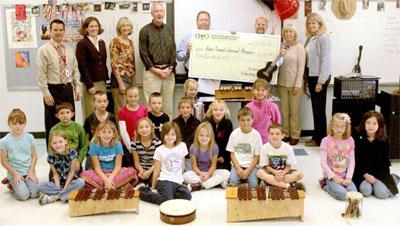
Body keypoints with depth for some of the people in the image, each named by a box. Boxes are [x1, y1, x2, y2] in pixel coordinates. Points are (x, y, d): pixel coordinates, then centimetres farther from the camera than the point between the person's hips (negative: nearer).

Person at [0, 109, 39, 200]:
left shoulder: (29, 137, 1)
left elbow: (34, 156, 4)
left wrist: (31, 172, -7)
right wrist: (15, 173, -11)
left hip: (28, 172, 2)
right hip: (14, 172, -2)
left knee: (35, 194, -15)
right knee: (24, 195, -18)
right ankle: (12, 184, 13)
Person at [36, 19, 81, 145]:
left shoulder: (69, 50, 12)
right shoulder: (44, 50, -5)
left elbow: (75, 70, 15)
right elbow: (41, 75, -9)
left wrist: (77, 88, 6)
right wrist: (46, 94, -14)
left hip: (68, 89, 5)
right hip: (53, 90, -5)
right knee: (53, 124, -1)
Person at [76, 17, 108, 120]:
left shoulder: (102, 43, 14)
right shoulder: (82, 44, -6)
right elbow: (82, 66, -10)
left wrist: (105, 80, 11)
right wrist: (89, 85, -14)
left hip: (102, 83, 6)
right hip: (90, 83, -6)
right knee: (91, 114, -2)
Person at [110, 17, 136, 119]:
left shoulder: (131, 42, 14)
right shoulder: (115, 42, -7)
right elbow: (114, 64, -12)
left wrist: (134, 81, 13)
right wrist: (120, 83, -16)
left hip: (130, 79, 7)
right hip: (119, 78, -7)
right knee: (121, 109, -5)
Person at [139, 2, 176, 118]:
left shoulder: (169, 30, 14)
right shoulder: (145, 31, 1)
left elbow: (173, 51, 11)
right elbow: (143, 53, -4)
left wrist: (170, 68, -2)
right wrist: (155, 70, -10)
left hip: (168, 71, 4)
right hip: (152, 71, -4)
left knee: (168, 103, 6)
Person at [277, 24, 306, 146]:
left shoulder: (299, 47, -3)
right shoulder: (282, 46, 8)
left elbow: (301, 67, -7)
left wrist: (298, 84, -11)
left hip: (294, 84, -4)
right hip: (282, 83, 4)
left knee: (294, 111, 0)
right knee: (284, 111, 7)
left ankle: (295, 135, 10)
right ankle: (286, 134, 16)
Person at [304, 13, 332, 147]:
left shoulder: (323, 38, -10)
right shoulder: (310, 38, 15)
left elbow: (326, 60, -15)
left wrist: (320, 82, -18)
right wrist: (306, 78, 12)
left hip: (320, 77, -8)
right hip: (310, 76, 8)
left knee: (319, 108, -2)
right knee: (315, 107, 11)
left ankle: (319, 139, 6)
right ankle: (316, 137, 19)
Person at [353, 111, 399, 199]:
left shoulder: (384, 140, 1)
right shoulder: (358, 137, -6)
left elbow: (385, 161, 5)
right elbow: (356, 159, -7)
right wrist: (365, 175, -17)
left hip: (378, 172, 2)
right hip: (361, 173, -2)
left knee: (382, 193, -20)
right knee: (366, 190, -28)